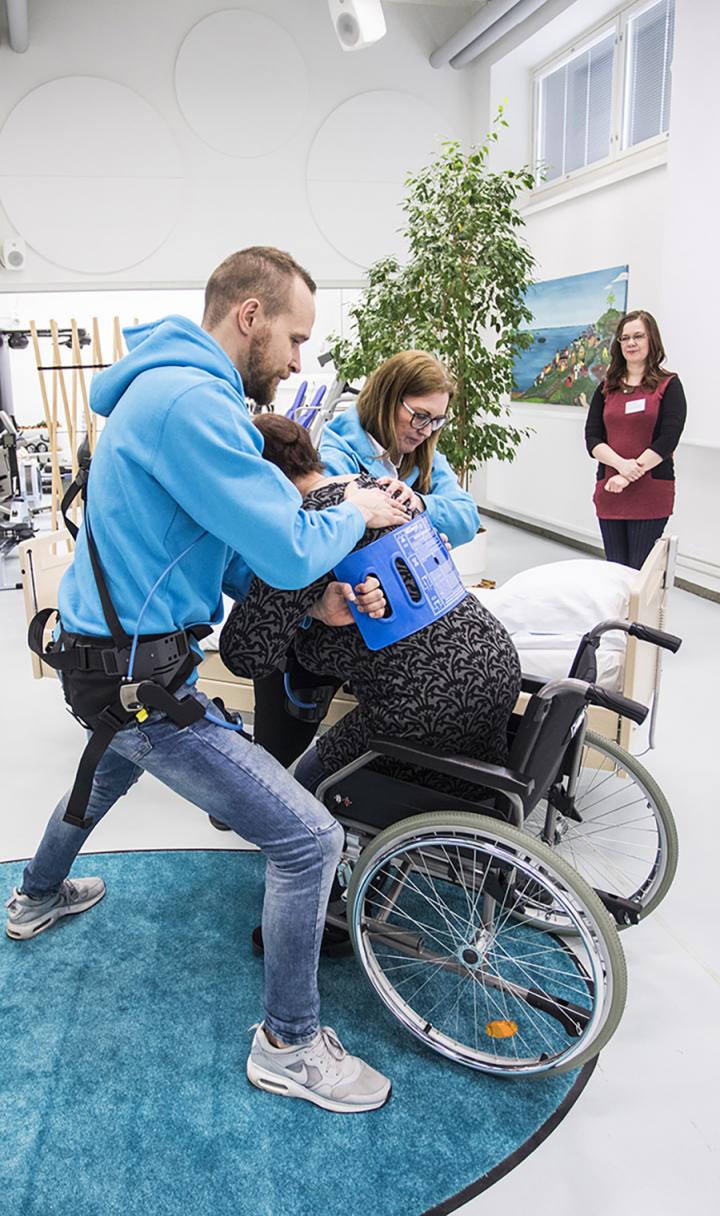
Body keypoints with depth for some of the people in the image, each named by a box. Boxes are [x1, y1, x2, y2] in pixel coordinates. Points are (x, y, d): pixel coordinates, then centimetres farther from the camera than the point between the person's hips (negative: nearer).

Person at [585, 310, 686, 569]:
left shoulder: (668, 385, 1)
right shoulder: (606, 388, 13)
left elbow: (668, 441, -8)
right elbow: (592, 438, 3)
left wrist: (628, 478, -14)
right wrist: (622, 464, -14)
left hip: (651, 493, -4)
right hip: (609, 491, 4)